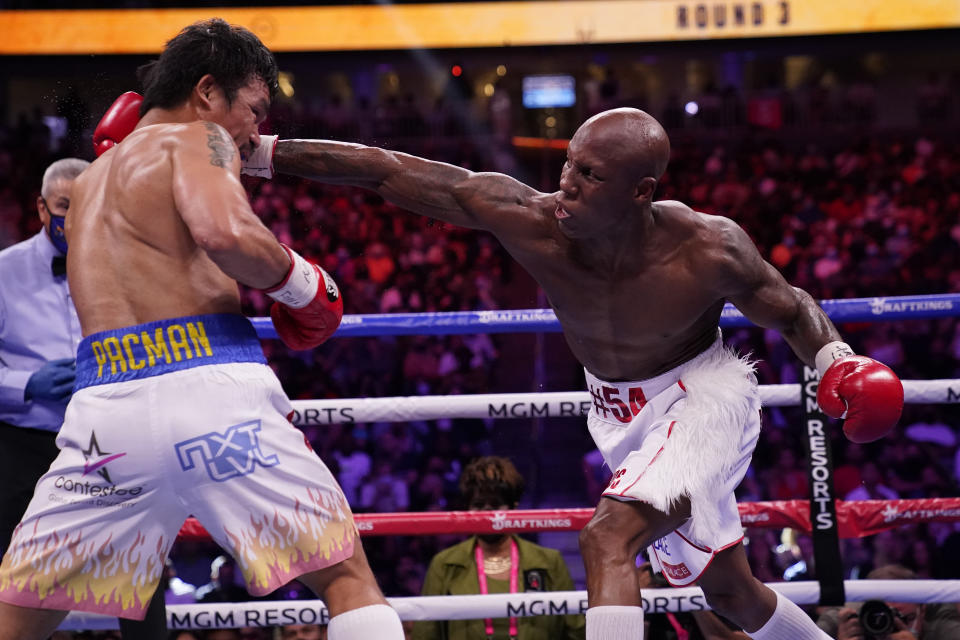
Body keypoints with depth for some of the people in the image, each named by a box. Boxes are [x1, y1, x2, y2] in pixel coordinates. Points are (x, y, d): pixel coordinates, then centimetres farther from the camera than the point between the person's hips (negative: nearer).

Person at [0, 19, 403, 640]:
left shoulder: (90, 181, 28)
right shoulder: (198, 140, 5)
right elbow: (223, 232, -15)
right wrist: (302, 281, 2)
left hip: (106, 402, 6)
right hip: (211, 389, -5)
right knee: (348, 577, 5)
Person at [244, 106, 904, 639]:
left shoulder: (707, 251, -30)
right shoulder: (527, 219, -26)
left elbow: (792, 308, -11)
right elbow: (391, 172, -24)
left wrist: (835, 358, -30)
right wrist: (261, 153, -26)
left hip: (702, 396, -5)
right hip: (620, 413, 5)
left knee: (608, 539, -28)